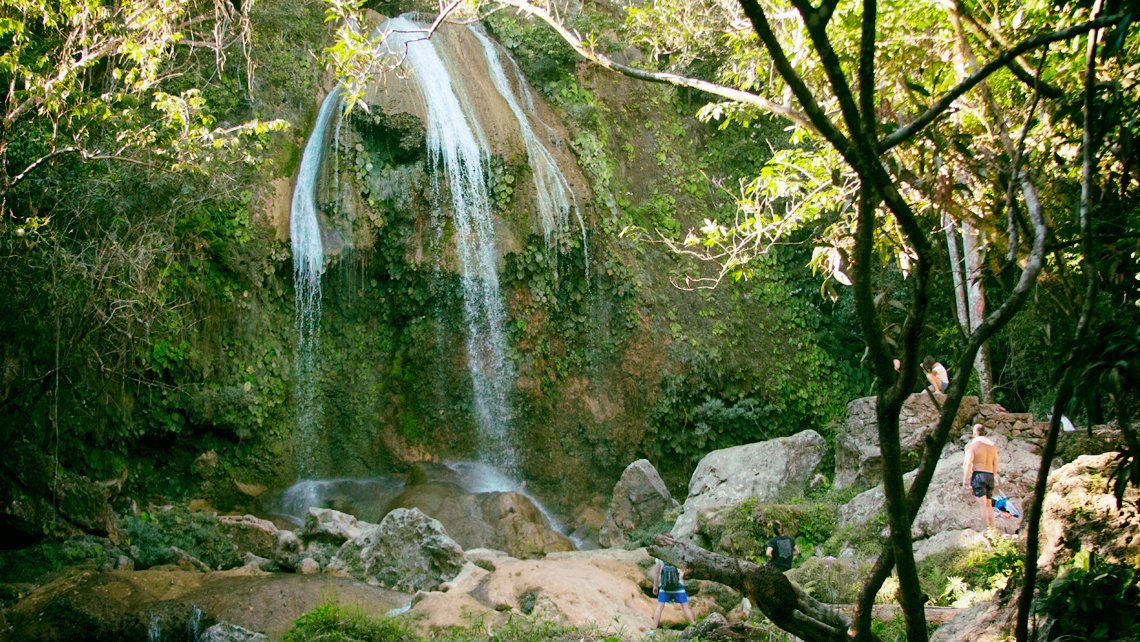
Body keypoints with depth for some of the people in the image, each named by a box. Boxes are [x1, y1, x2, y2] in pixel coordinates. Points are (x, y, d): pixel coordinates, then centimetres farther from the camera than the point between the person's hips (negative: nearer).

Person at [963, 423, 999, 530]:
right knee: (989, 504, 13)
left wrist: (965, 480, -8)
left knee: (982, 504, -9)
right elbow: (995, 463, 12)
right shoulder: (992, 444, 11)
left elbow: (968, 463, -12)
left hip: (978, 475, -6)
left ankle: (986, 530, -15)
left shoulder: (971, 445, -6)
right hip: (990, 476, 6)